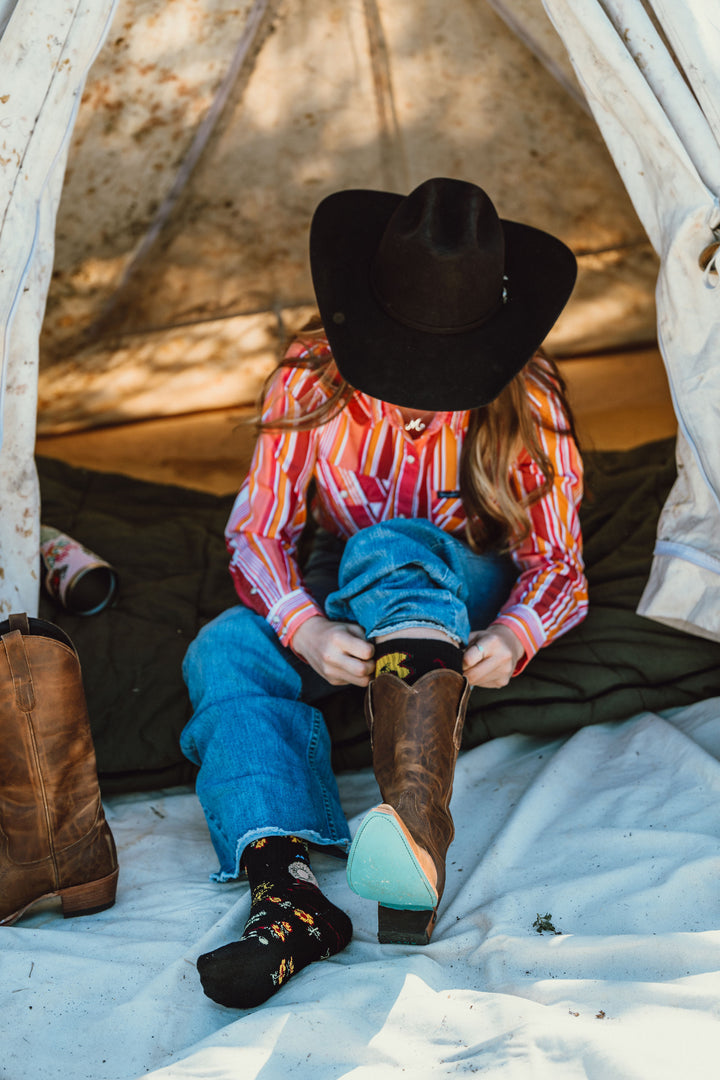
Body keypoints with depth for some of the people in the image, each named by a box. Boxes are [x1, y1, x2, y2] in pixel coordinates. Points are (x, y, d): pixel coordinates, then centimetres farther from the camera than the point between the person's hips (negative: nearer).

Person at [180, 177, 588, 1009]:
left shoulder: (525, 403, -15)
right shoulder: (312, 380, -13)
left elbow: (557, 562, -9)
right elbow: (256, 528, -11)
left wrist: (514, 637, -33)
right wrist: (307, 631, -32)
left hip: (465, 603, -3)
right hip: (334, 600, 3)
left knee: (388, 550, -40)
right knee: (224, 651, -31)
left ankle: (418, 825, -65)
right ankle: (286, 887, -53)